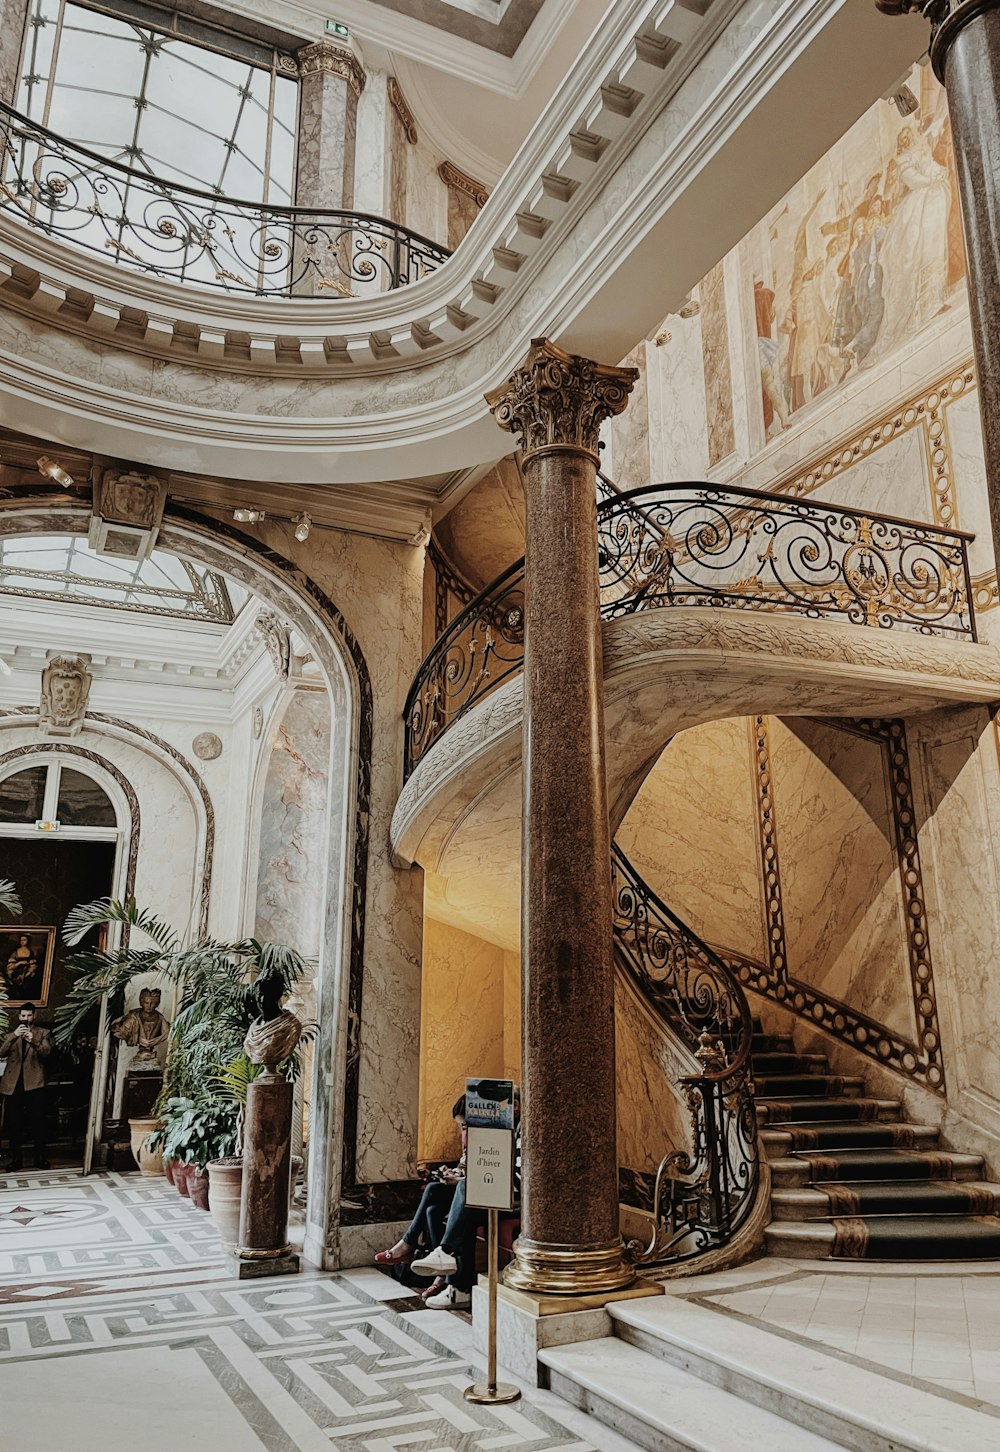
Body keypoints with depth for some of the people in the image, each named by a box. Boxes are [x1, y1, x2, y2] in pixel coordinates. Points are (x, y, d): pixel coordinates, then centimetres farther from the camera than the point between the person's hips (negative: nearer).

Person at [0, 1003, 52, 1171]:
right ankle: (15, 1158, 13)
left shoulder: (43, 1033, 9)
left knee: (38, 1121, -4)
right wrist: (14, 1036, -16)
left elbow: (46, 1052, -7)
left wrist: (33, 1041, -25)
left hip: (34, 1082, -2)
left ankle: (40, 1157, 3)